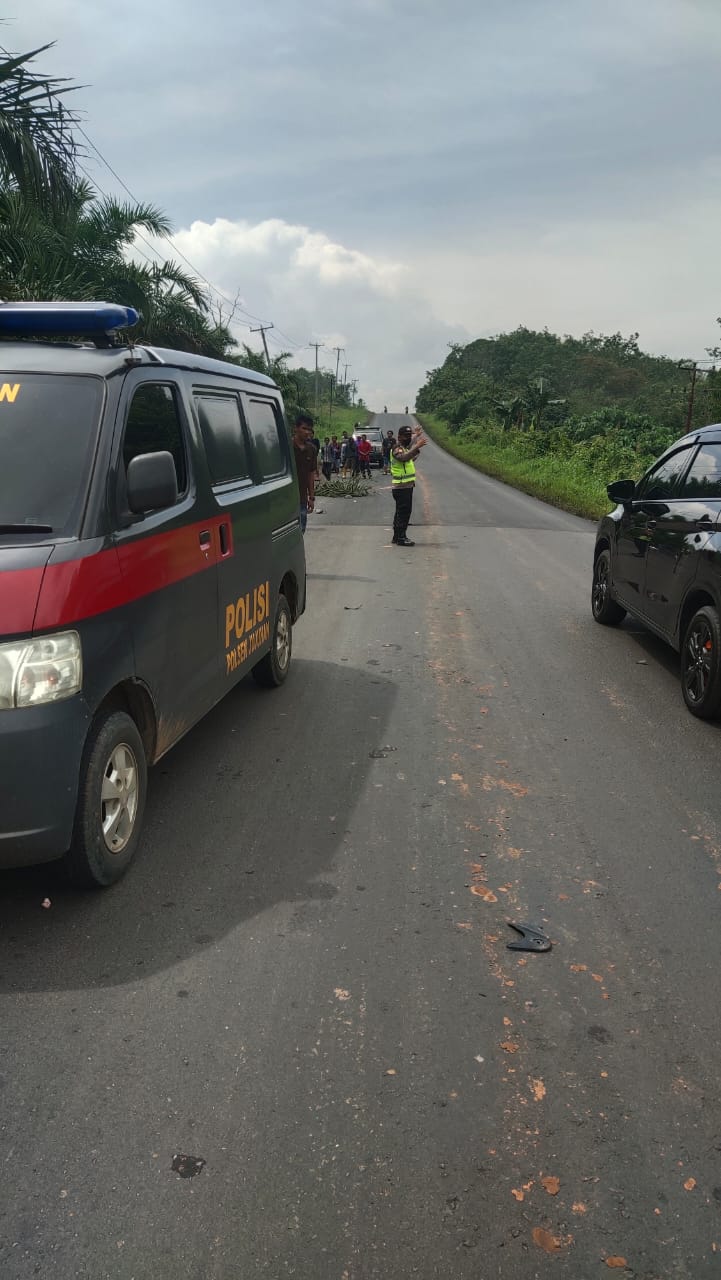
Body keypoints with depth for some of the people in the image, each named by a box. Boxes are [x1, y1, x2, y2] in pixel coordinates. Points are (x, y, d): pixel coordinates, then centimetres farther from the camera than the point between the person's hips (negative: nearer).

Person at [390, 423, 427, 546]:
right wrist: (417, 447, -46)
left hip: (406, 486, 10)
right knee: (403, 512, -10)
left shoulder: (403, 447, 16)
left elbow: (408, 449, 42)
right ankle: (400, 538, -8)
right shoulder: (397, 448, -16)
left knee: (401, 512, 15)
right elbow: (404, 457, -38)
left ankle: (397, 536, 22)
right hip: (401, 487, -10)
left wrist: (416, 436, 49)